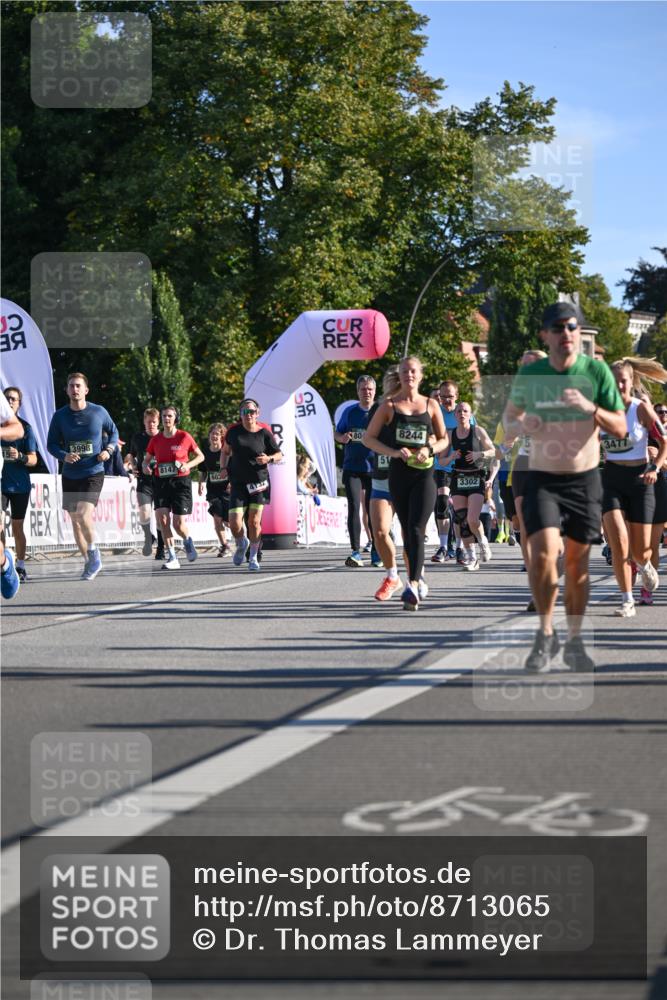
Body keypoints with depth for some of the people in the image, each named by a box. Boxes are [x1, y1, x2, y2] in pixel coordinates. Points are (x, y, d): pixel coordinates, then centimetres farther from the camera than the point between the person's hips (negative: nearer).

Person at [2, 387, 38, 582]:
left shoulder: (24, 427, 2)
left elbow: (33, 460, -2)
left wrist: (19, 456, -21)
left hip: (20, 484, 0)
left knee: (17, 527, 7)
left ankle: (20, 566, 17)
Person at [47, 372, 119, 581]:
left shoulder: (99, 412, -3)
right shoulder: (59, 416, 1)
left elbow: (113, 432, 14)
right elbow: (51, 444, 6)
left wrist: (109, 449, -5)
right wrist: (64, 456, -14)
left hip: (93, 473, -3)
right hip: (70, 475, 3)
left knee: (83, 515, -21)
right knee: (75, 521, 8)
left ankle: (94, 553, 1)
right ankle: (89, 562, 23)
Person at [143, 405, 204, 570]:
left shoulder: (184, 437, -3)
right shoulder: (156, 440, 4)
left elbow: (200, 456, 6)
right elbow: (147, 459, 16)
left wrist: (187, 465, -12)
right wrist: (145, 467, -7)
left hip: (181, 482, -3)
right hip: (162, 482, 3)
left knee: (179, 524, -5)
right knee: (162, 518, -14)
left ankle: (188, 541, 31)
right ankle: (171, 558, -7)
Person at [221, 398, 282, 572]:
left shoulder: (264, 433, -3)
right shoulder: (234, 431, 2)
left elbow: (279, 454, 6)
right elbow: (225, 451, 19)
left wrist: (269, 459, -15)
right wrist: (223, 467, 3)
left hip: (259, 482, -1)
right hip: (238, 483, 1)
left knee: (254, 522, -3)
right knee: (234, 523, -8)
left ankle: (253, 557, 15)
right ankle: (241, 544, 26)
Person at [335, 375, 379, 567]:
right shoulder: (350, 412, 6)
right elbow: (336, 433, 15)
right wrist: (342, 438, -7)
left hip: (374, 468, -1)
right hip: (352, 468, 1)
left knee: (373, 509, 5)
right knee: (353, 507, -9)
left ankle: (376, 552, 16)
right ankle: (355, 552, -11)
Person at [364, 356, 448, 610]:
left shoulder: (430, 405, 7)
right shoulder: (389, 406, 6)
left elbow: (444, 439, 14)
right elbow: (368, 438, 5)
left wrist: (429, 450, -8)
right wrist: (394, 452, -10)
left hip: (424, 474, -1)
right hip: (398, 475, 1)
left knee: (416, 530, -15)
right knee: (407, 531, 7)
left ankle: (412, 586, -24)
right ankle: (419, 581, 23)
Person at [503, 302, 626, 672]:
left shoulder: (596, 371, -7)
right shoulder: (529, 374, -4)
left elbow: (620, 428, -6)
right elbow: (509, 417, 12)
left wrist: (590, 408, -25)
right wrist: (520, 426, -12)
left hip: (584, 479, 1)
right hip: (542, 479, -1)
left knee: (577, 562, 7)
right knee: (543, 553, -18)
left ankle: (574, 642, 20)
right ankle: (546, 633, -1)